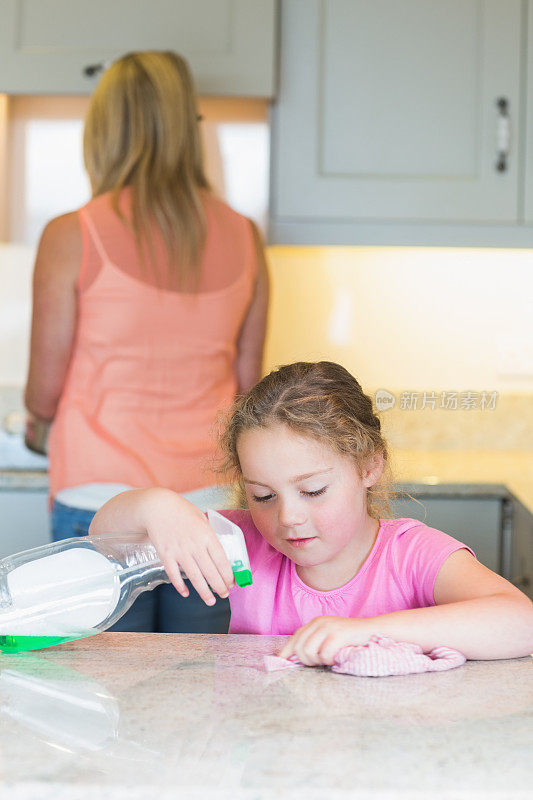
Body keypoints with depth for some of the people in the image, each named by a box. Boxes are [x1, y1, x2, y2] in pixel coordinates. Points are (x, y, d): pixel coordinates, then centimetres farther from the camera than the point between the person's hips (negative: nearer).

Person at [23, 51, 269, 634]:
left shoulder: (72, 237, -9)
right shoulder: (243, 238, 2)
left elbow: (43, 396, -3)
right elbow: (246, 385, 8)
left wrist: (37, 416, 20)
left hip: (105, 501, -4)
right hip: (209, 495, 4)